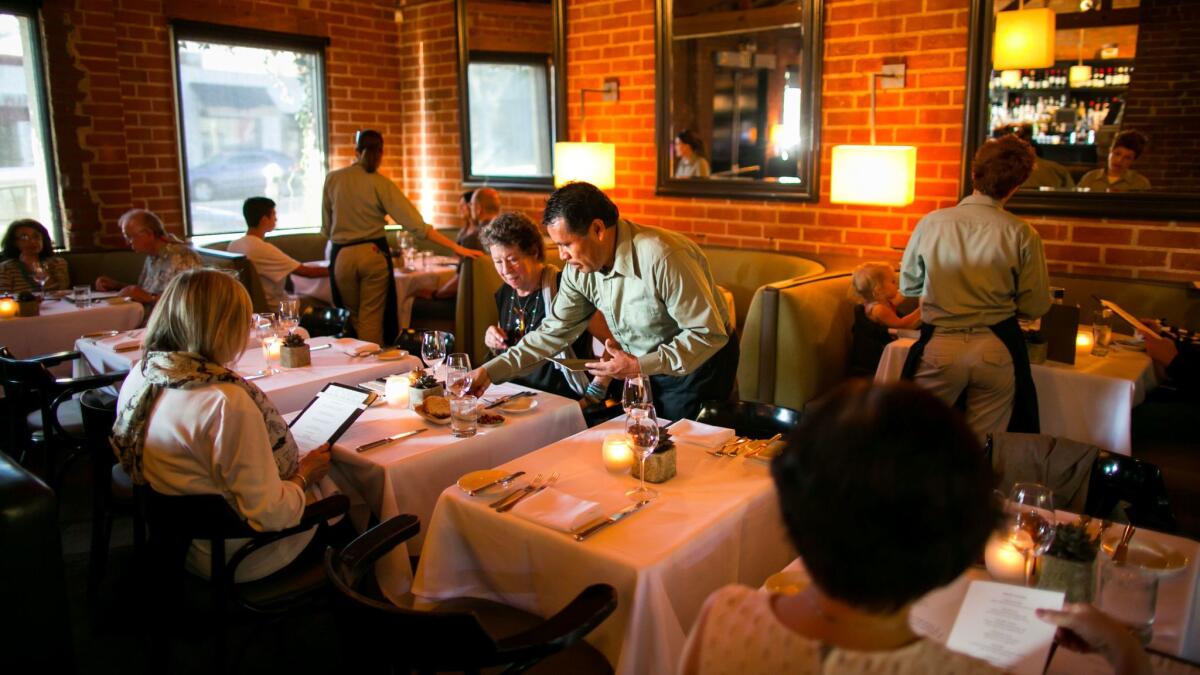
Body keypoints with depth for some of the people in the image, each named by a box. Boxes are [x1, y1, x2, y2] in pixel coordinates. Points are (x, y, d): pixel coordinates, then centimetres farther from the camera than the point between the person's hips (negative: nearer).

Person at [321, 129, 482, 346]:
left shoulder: (332, 179, 1)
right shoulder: (381, 184, -5)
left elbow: (326, 229, 5)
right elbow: (415, 224, -12)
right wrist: (456, 248, -13)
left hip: (342, 255, 1)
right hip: (374, 254, -1)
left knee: (352, 320, 16)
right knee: (372, 320, 7)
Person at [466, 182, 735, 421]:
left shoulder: (662, 258, -32)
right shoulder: (578, 270, -9)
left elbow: (709, 335, -27)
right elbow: (554, 331, -1)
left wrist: (639, 366, -28)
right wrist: (491, 371, -9)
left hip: (696, 367, -6)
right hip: (642, 369, 6)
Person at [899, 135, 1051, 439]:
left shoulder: (931, 223, -6)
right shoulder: (1022, 234, -8)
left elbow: (907, 285, 7)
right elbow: (1036, 306, -1)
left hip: (939, 346, 0)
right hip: (996, 351, 0)